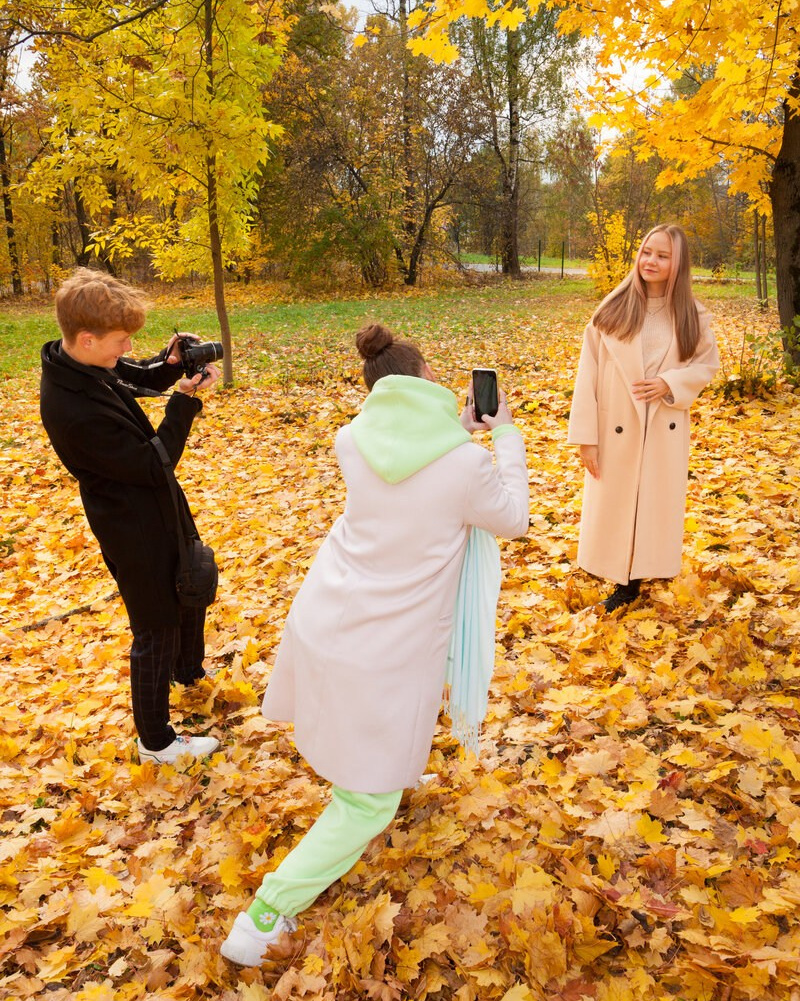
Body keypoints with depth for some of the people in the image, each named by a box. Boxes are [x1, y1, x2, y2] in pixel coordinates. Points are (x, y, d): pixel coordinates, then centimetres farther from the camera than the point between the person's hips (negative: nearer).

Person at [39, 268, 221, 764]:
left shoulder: (89, 364, -9)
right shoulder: (73, 408, -35)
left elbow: (138, 378, 11)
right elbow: (153, 466, -27)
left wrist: (171, 365, -10)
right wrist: (186, 400, -24)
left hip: (158, 505, 9)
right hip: (134, 527, -9)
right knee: (157, 629, 8)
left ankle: (189, 670, 56)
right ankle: (156, 741, 29)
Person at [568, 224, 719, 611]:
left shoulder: (692, 316, -1)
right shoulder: (612, 310, -6)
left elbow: (707, 365, 8)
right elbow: (587, 375, -7)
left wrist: (670, 383, -14)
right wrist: (586, 437, -11)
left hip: (666, 432, 2)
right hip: (616, 430, -1)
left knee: (656, 506, 10)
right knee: (614, 506, 8)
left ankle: (636, 577, 28)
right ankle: (623, 580, 26)